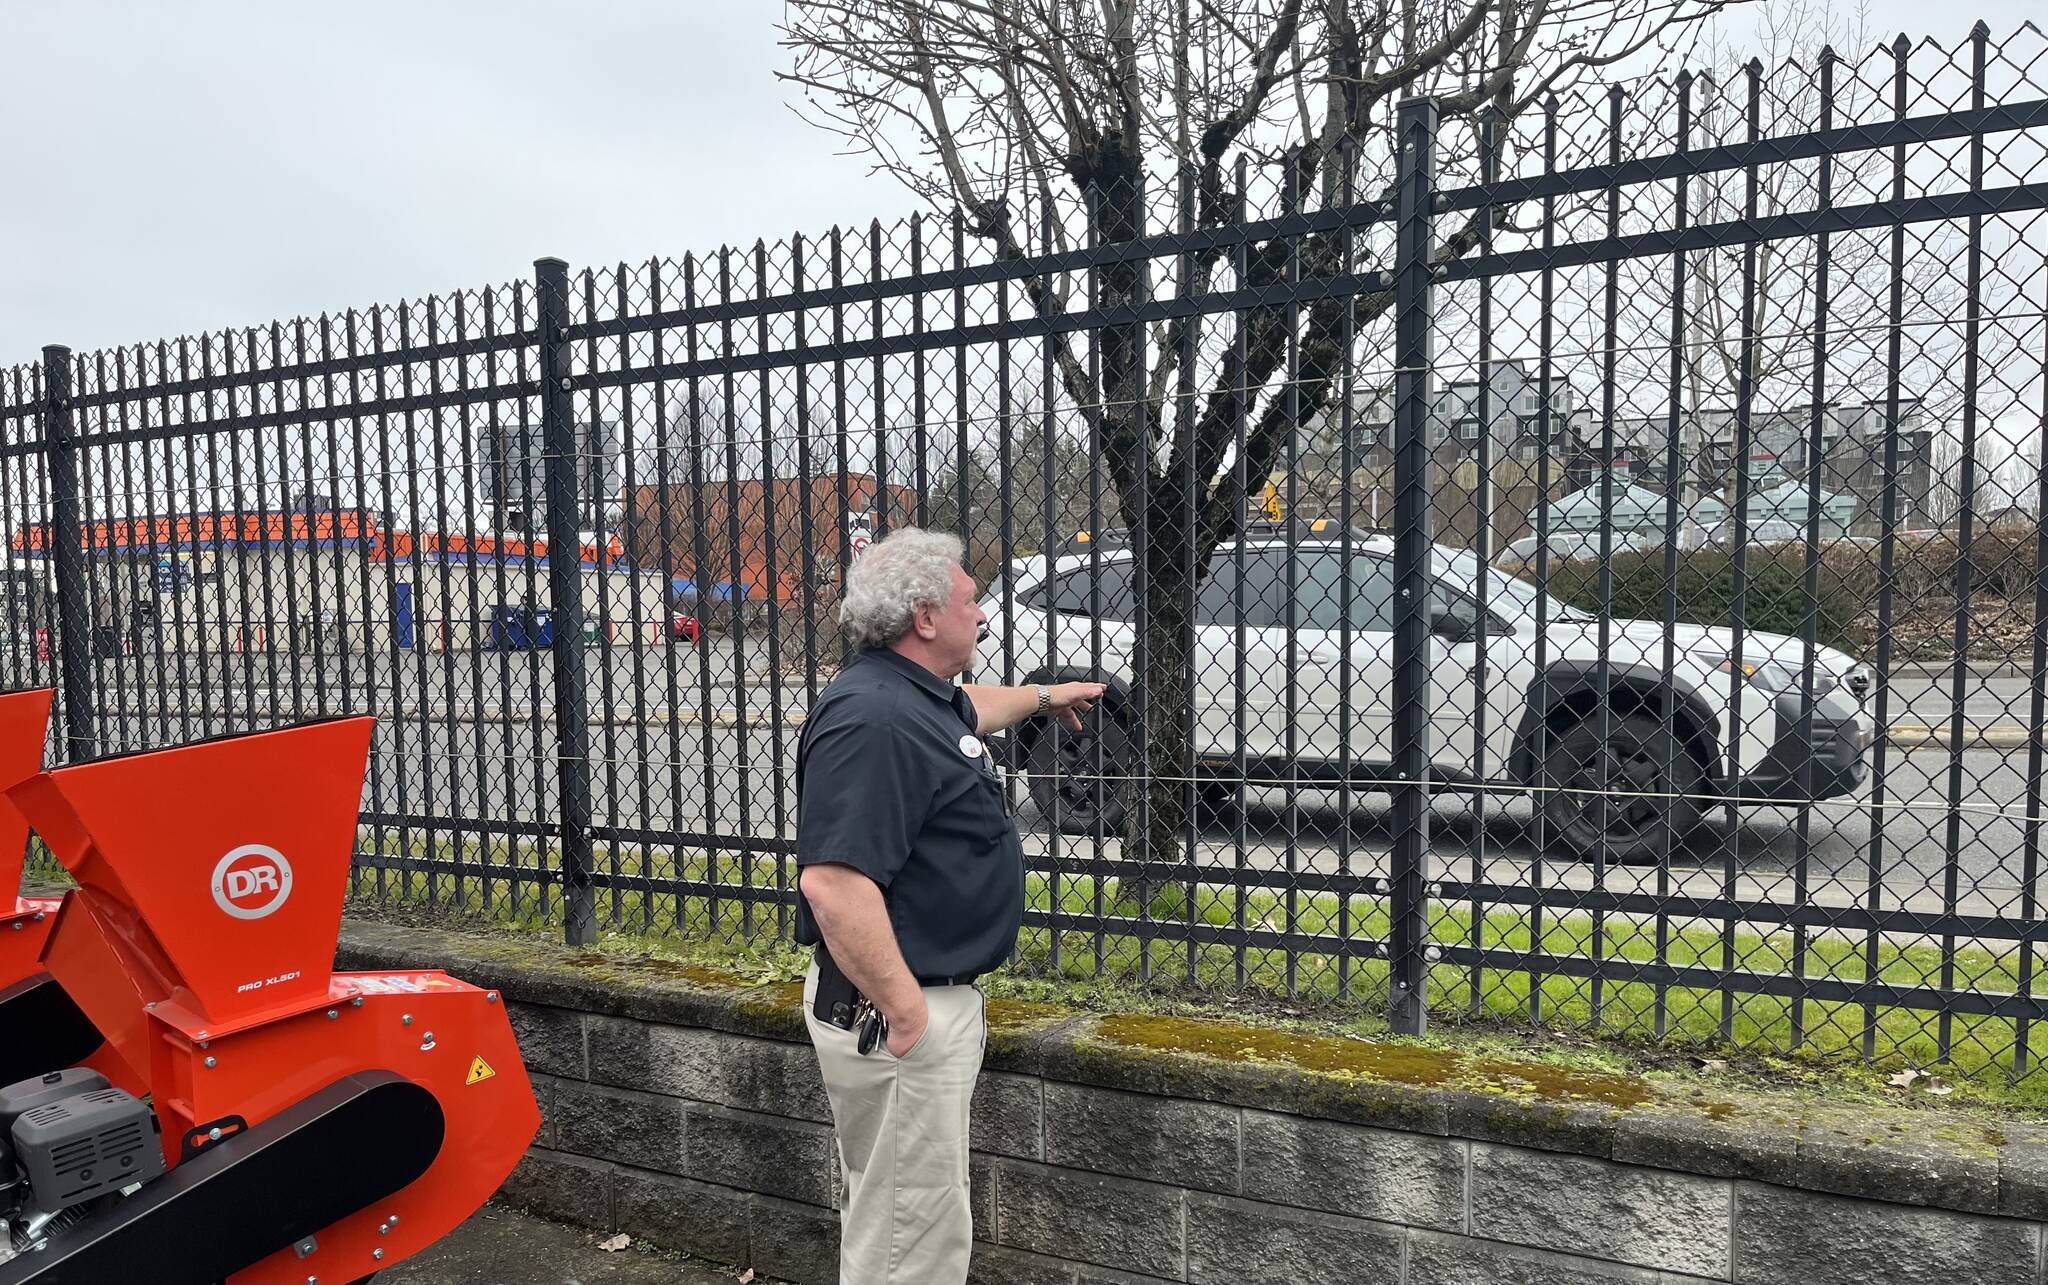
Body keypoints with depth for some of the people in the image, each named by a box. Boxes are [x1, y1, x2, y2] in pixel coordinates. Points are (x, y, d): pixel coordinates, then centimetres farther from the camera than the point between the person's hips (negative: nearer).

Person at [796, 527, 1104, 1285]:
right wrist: (904, 1013, -28)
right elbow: (833, 882, -32)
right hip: (899, 1008, -10)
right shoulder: (872, 718, -25)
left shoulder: (920, 697, 9)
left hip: (939, 993, 10)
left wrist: (1043, 697, 48)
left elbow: (964, 712, 35)